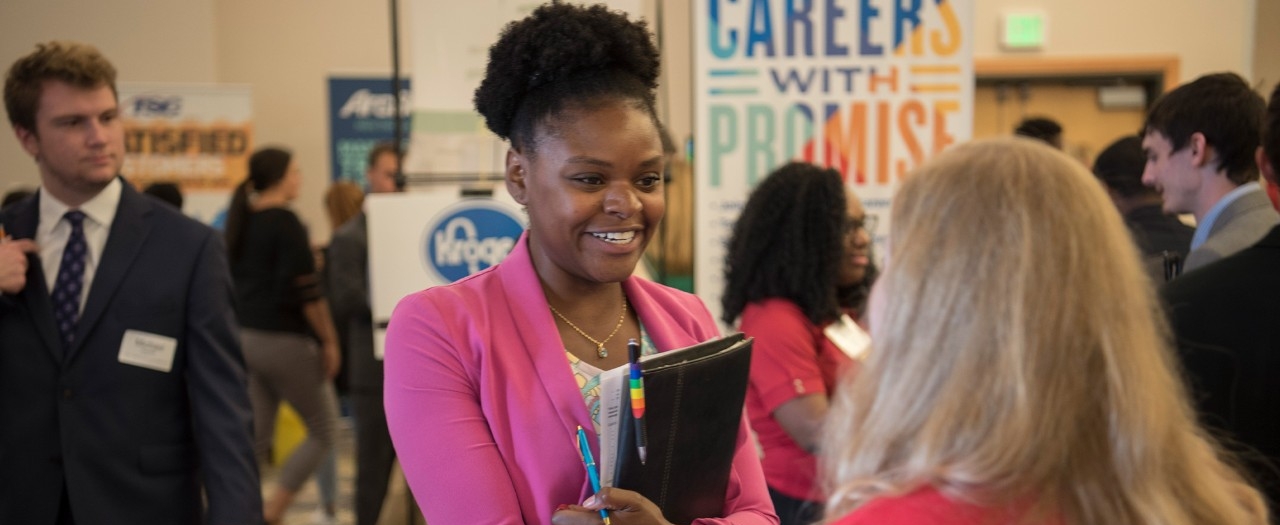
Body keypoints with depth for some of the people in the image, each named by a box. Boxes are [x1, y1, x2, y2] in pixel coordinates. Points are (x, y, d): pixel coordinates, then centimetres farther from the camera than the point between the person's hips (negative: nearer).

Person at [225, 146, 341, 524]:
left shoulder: (240, 220, 9)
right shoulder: (285, 222, -14)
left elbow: (235, 281, 16)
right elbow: (306, 291, -18)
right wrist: (329, 340, -11)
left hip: (246, 337, 8)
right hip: (283, 340, -8)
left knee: (256, 436, 12)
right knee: (323, 429, 6)